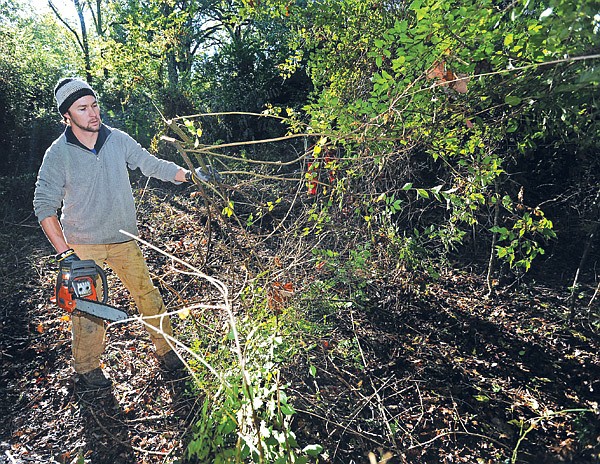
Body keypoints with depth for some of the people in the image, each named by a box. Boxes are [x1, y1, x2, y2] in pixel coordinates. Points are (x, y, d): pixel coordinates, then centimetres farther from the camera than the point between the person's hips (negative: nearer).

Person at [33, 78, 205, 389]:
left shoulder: (118, 140, -3)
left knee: (147, 295, 8)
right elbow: (44, 205, -11)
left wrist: (189, 175, -15)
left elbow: (152, 165, 0)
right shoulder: (57, 154, -10)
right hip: (82, 245, -2)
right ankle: (87, 367, 29)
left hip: (124, 239, 3)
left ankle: (165, 349, 25)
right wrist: (64, 252, -18)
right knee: (88, 307, 8)